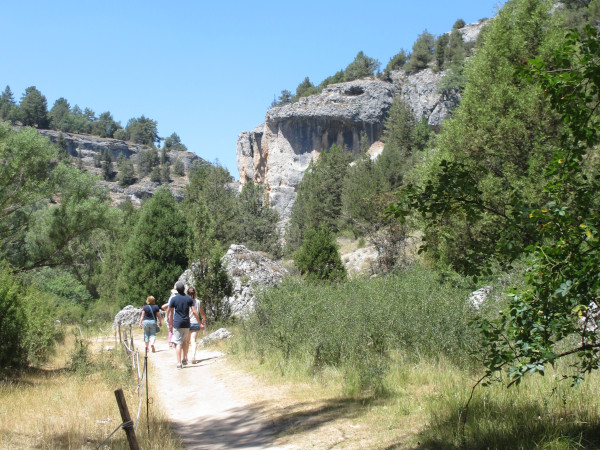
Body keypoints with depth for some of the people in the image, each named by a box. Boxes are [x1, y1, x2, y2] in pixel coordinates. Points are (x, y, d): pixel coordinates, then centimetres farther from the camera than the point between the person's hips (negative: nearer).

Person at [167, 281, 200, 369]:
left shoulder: (173, 299, -5)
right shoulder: (189, 299, 3)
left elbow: (169, 311, 4)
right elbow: (194, 312, 1)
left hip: (177, 323, -3)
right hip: (186, 323, 3)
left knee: (178, 343, -3)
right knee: (184, 341, 21)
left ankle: (179, 363, -8)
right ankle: (184, 360, 25)